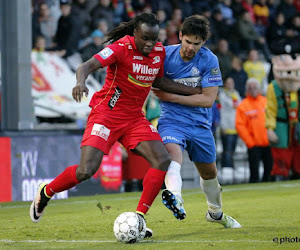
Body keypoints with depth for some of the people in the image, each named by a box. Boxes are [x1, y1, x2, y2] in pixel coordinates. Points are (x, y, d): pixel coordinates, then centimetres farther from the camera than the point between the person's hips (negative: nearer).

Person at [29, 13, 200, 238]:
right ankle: (45, 193, 11)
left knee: (163, 161, -12)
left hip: (134, 118, 6)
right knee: (86, 170, -18)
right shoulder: (121, 48, -18)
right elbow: (88, 66, -29)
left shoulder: (159, 52, 2)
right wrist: (81, 82, -52)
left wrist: (195, 91, 18)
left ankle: (139, 218, -4)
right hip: (106, 112, -6)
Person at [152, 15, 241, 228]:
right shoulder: (165, 55, -10)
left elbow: (208, 99, -15)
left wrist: (172, 97, -18)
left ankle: (216, 212, 43)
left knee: (209, 172, 16)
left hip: (200, 123, 2)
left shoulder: (209, 60, -11)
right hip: (172, 120, -2)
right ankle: (176, 199, -59)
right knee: (173, 151, -34)